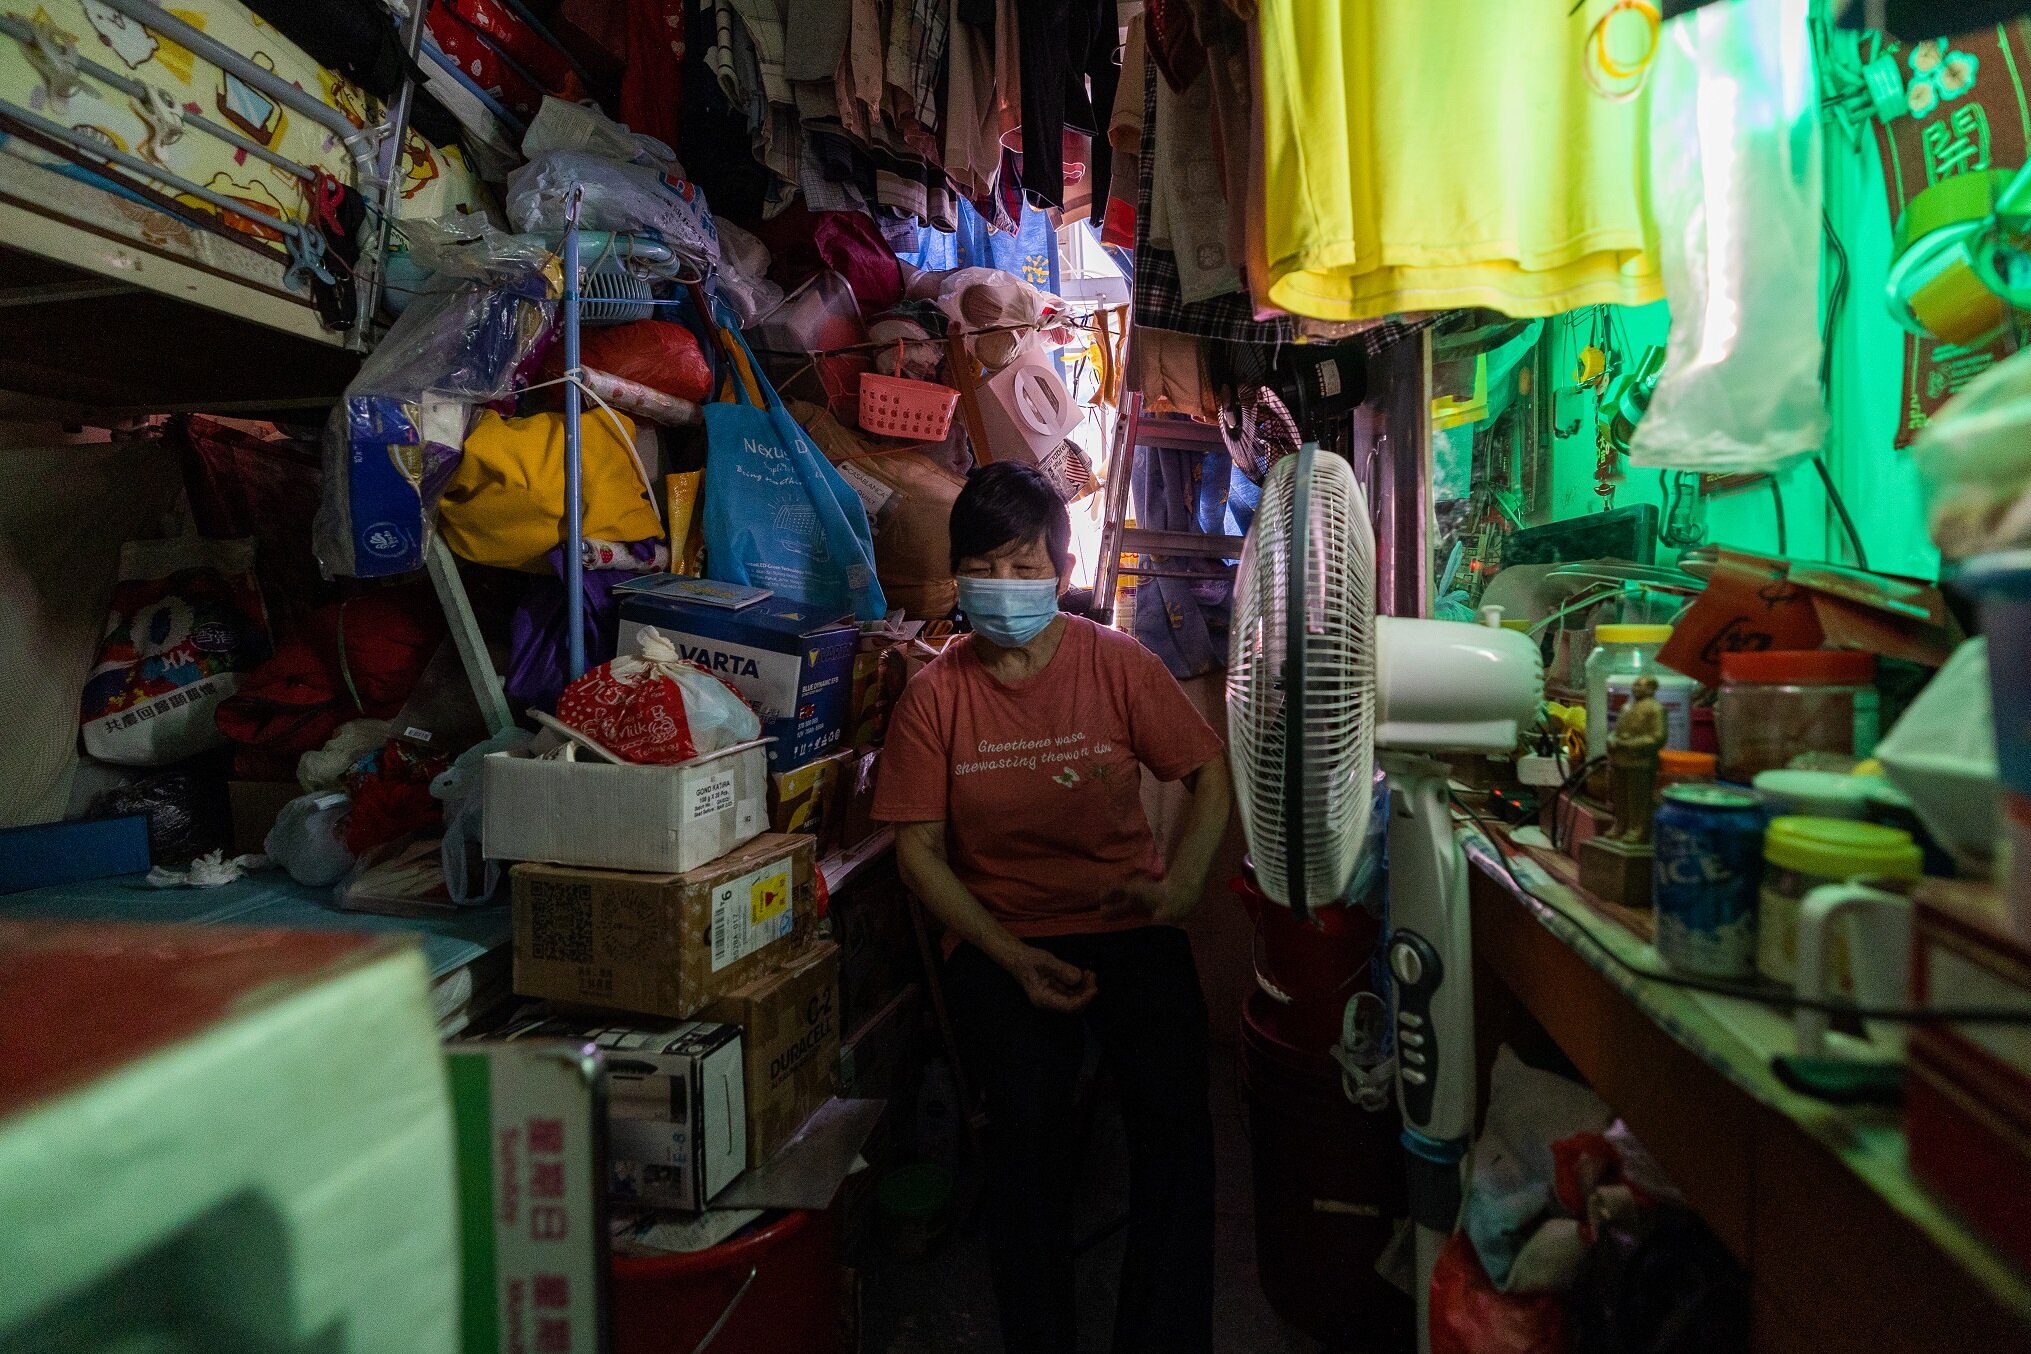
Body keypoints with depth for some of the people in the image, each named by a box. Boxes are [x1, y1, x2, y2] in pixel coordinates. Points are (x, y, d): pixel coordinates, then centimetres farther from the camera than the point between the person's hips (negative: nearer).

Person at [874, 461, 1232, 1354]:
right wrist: (1014, 958, -12)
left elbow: (1210, 773, 7)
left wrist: (1182, 880, -11)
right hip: (998, 936, 0)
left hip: (1128, 922, 1)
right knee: (1026, 1117, -23)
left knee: (1173, 1112, -20)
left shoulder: (1117, 663, -1)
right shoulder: (935, 694, -3)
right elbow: (919, 850, -1)